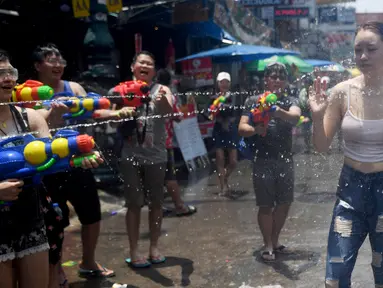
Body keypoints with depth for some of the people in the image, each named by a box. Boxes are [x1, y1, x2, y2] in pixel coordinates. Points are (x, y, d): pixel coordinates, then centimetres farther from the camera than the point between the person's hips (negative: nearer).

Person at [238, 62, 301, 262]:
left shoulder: (291, 101, 3)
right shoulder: (254, 101, 0)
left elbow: (295, 117, -20)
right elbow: (241, 128, -7)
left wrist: (278, 111, -42)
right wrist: (255, 129, -30)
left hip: (285, 160, 3)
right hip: (263, 161, -3)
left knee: (284, 203, 13)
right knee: (266, 206, 3)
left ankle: (275, 240, 32)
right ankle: (268, 245, 19)